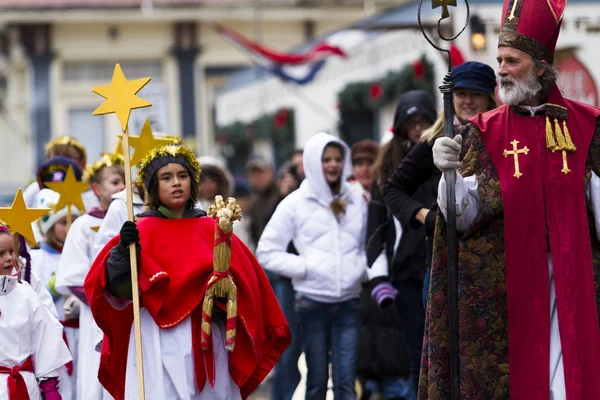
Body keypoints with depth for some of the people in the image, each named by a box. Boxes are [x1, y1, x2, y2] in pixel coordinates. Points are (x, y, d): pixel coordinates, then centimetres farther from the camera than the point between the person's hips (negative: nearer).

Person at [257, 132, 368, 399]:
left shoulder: (356, 199, 9)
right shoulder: (296, 203, 2)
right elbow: (266, 253, 1)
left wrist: (363, 267, -1)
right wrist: (304, 267, -8)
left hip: (349, 300, 2)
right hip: (313, 300, -1)